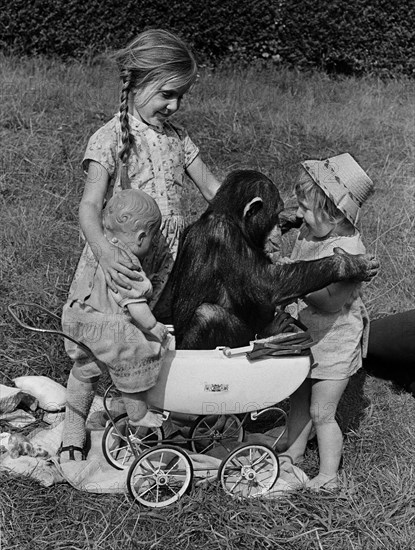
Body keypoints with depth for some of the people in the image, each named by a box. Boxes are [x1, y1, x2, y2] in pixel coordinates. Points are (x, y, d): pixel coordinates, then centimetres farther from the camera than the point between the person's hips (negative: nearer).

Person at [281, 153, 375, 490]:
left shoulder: (348, 250, -25)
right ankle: (293, 455, 41)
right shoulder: (309, 234, 0)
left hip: (335, 342, -8)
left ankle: (328, 477, 23)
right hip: (305, 336, 8)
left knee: (322, 412, 4)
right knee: (299, 400, 21)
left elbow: (331, 301, -30)